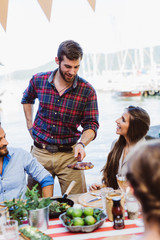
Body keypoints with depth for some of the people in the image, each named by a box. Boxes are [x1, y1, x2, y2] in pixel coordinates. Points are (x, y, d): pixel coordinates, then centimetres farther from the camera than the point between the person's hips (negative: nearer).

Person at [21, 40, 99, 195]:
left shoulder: (87, 91, -9)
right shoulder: (39, 80, -3)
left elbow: (91, 124, -6)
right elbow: (27, 99, 20)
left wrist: (82, 144, -25)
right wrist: (30, 125, 11)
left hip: (69, 154, -1)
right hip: (40, 152, 2)